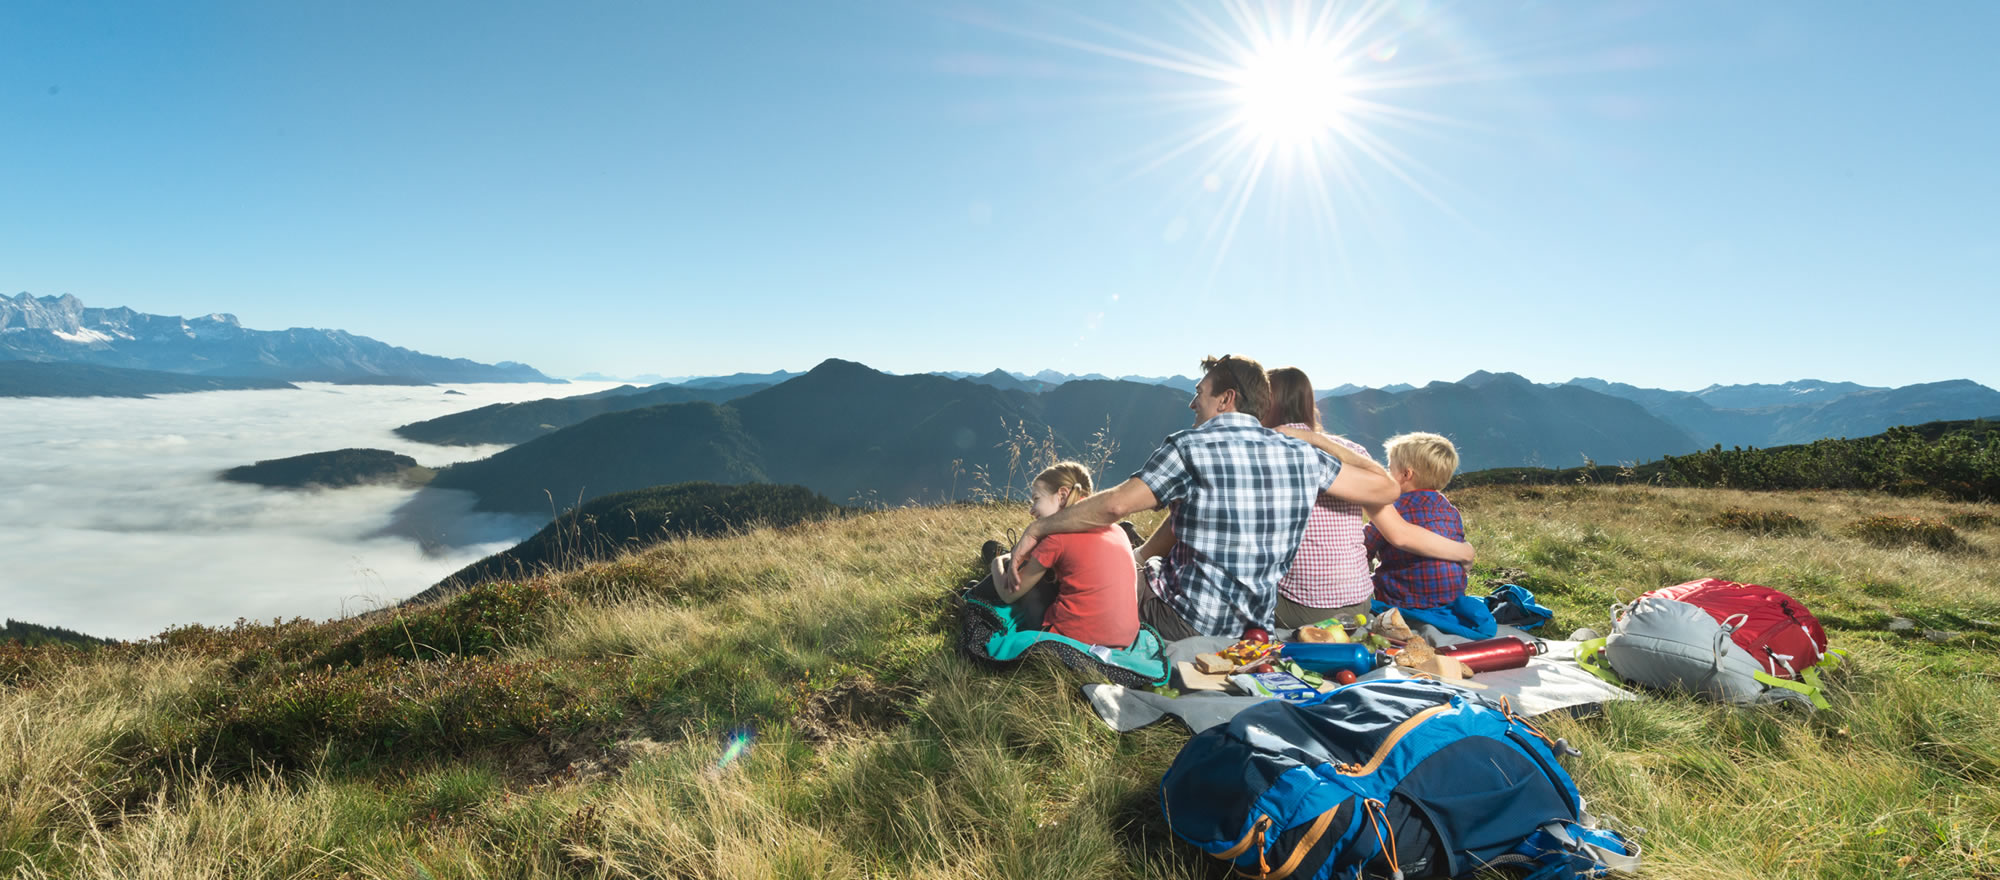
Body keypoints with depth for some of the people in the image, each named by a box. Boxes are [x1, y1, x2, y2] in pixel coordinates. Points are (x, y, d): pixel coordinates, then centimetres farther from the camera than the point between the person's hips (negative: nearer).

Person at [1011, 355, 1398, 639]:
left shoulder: (1190, 447, -15)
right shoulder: (1301, 455, -1)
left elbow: (1114, 505, -21)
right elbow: (1385, 488, 6)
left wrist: (1039, 528, -10)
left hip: (1186, 623, -6)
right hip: (1256, 624, 6)